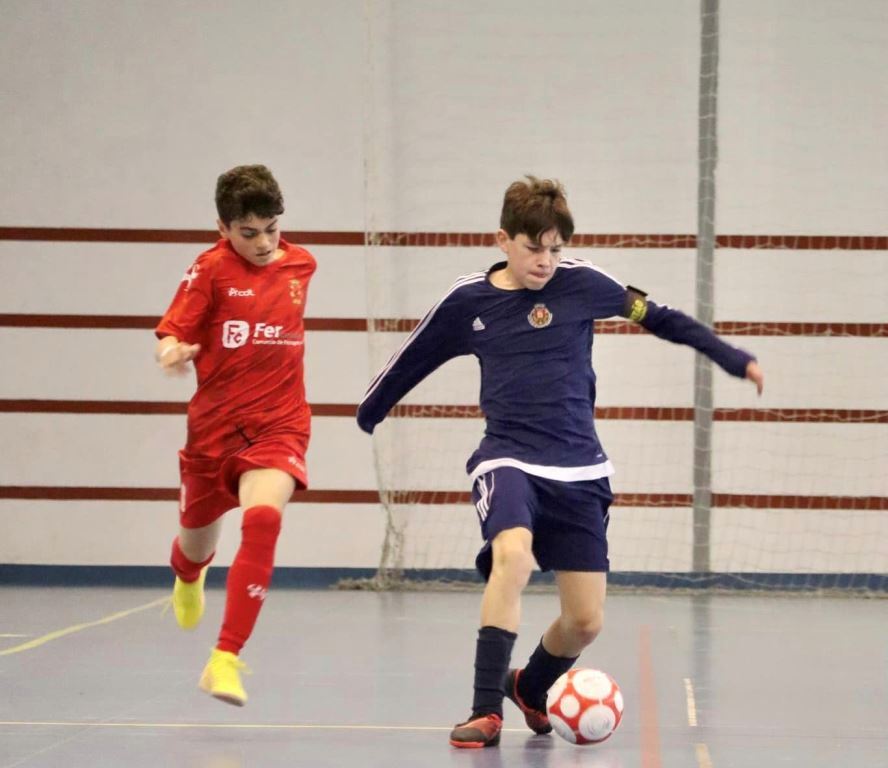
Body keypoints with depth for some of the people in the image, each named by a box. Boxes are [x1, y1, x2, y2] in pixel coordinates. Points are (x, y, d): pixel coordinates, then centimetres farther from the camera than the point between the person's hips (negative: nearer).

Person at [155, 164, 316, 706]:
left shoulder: (302, 264, 3)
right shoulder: (211, 269, -8)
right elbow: (171, 335, -14)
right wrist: (170, 353, -34)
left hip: (279, 424, 0)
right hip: (215, 424, 0)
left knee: (263, 518, -29)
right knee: (197, 545, 18)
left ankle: (226, 661, -28)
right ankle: (189, 580, 60)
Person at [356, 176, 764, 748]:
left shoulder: (580, 283, -1)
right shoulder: (468, 301, 1)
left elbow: (658, 318, 8)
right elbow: (412, 360, 17)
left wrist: (733, 358, 5)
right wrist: (368, 412, 30)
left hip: (578, 469, 2)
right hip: (507, 459, -2)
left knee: (586, 621, 1)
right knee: (512, 555, -34)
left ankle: (530, 687, 34)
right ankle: (486, 711, -28)